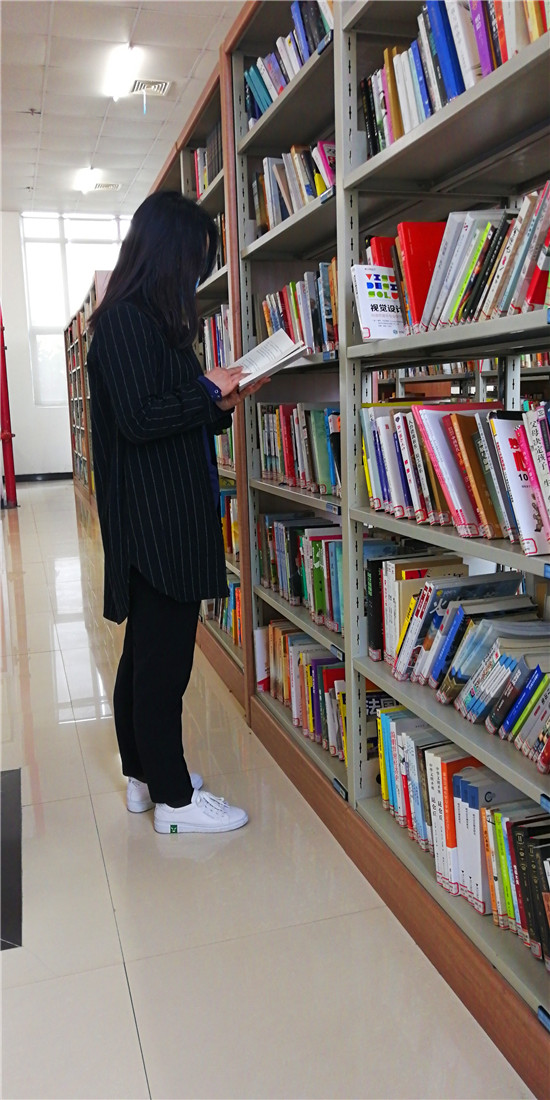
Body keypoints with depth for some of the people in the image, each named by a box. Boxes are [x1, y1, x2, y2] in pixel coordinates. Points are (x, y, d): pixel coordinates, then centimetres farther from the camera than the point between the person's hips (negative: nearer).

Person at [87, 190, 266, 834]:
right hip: (153, 519, -10)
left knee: (145, 652, 16)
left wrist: (219, 405, 5)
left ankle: (145, 774, 29)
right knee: (163, 658, -2)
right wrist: (210, 390, -11)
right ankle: (172, 799, 10)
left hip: (166, 515, 10)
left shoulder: (149, 318, 18)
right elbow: (138, 419, -20)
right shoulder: (125, 318, -12)